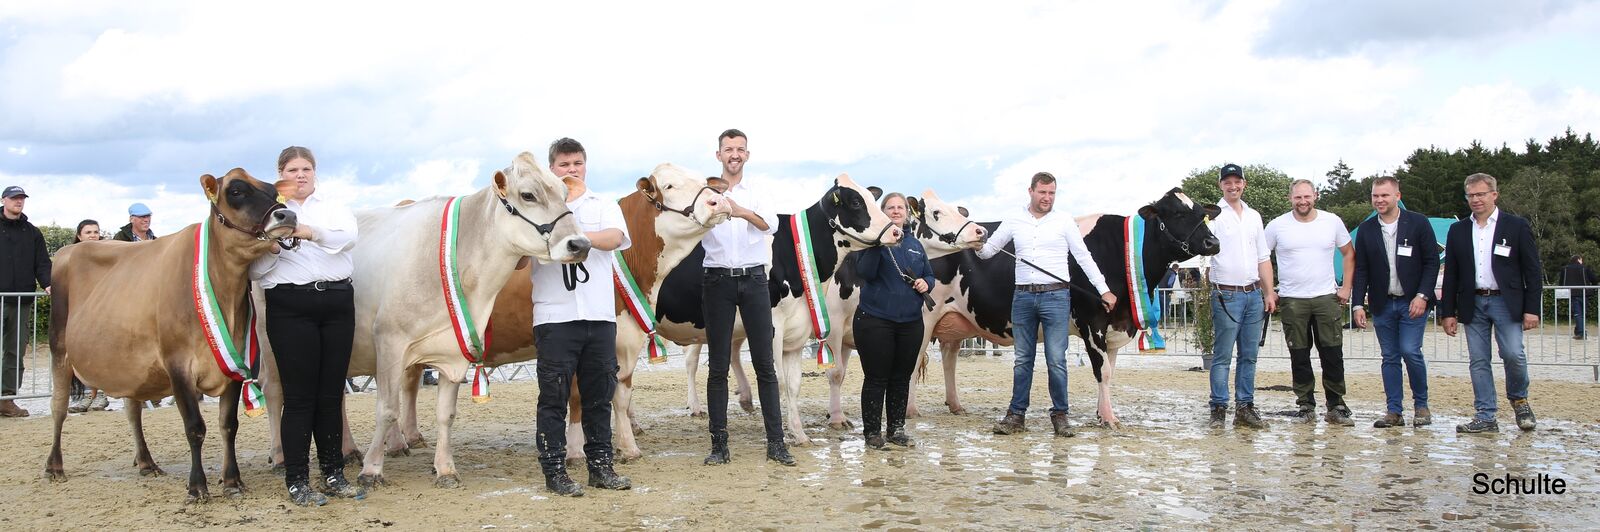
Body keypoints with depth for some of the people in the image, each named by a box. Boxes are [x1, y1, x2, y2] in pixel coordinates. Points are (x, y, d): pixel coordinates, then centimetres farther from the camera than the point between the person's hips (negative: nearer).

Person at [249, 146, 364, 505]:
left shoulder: (333, 209, 15)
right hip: (289, 306, -3)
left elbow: (348, 236, -8)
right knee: (299, 396, -3)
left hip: (338, 303, 3)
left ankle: (334, 475, 16)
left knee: (332, 394, 7)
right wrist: (272, 247, -18)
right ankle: (297, 482, 4)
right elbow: (255, 270, 1)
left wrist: (311, 232, -23)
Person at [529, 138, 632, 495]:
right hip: (554, 315, -2)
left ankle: (600, 466, 18)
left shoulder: (605, 207, 13)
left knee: (599, 394, 8)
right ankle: (554, 471, 6)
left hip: (600, 315, 3)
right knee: (554, 396, 0)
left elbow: (615, 238, -7)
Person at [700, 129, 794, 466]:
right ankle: (719, 444, 7)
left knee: (764, 363, 2)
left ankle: (776, 442, 5)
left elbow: (771, 224, -11)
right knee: (718, 366, 2)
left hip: (754, 280, 1)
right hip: (717, 280, -1)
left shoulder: (757, 195, 9)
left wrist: (742, 211, -32)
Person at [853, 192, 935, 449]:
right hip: (874, 320, -5)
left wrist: (926, 283, -3)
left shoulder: (915, 245, 14)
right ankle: (871, 431, 9)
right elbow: (864, 272, -17)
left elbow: (929, 275, 20)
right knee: (876, 378, 0)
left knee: (902, 378, 10)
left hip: (910, 322, 5)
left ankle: (897, 429, 20)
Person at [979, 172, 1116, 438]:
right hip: (1022, 297, 3)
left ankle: (1059, 415, 8)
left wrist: (1104, 290, -2)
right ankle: (1017, 415, 13)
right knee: (1022, 360, 8)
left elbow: (1084, 257, 3)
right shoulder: (1014, 221, 8)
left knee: (1056, 361, -3)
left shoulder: (1064, 220, 2)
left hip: (1055, 296, -2)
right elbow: (988, 251, 13)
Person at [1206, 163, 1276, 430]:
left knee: (1249, 355, 8)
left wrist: (1269, 293, 13)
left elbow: (1263, 258, 18)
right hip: (1226, 295, -5)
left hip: (1254, 295, 6)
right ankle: (1219, 409, 0)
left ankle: (1245, 408, 14)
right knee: (1222, 356, -3)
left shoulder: (1253, 216, 15)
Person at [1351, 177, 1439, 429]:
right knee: (1390, 358, 5)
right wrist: (1358, 304, -2)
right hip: (1382, 304, 3)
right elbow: (1361, 271, 6)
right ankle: (1393, 411, 9)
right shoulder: (1366, 229, 5)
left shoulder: (1418, 223, -2)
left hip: (1413, 303, -3)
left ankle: (1421, 405, 6)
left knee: (1410, 351, -12)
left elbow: (1432, 262, -3)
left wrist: (1422, 296, -12)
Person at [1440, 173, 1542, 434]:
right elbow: (1451, 275, 11)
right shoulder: (1458, 230, 10)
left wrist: (1532, 309, -7)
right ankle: (1485, 417, 7)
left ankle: (1519, 398, 15)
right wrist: (1448, 312, 6)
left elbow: (1532, 270, 0)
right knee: (1478, 361, 2)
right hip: (1473, 304, 3)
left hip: (1506, 302, -3)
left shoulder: (1516, 226, 1)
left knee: (1513, 353, -14)